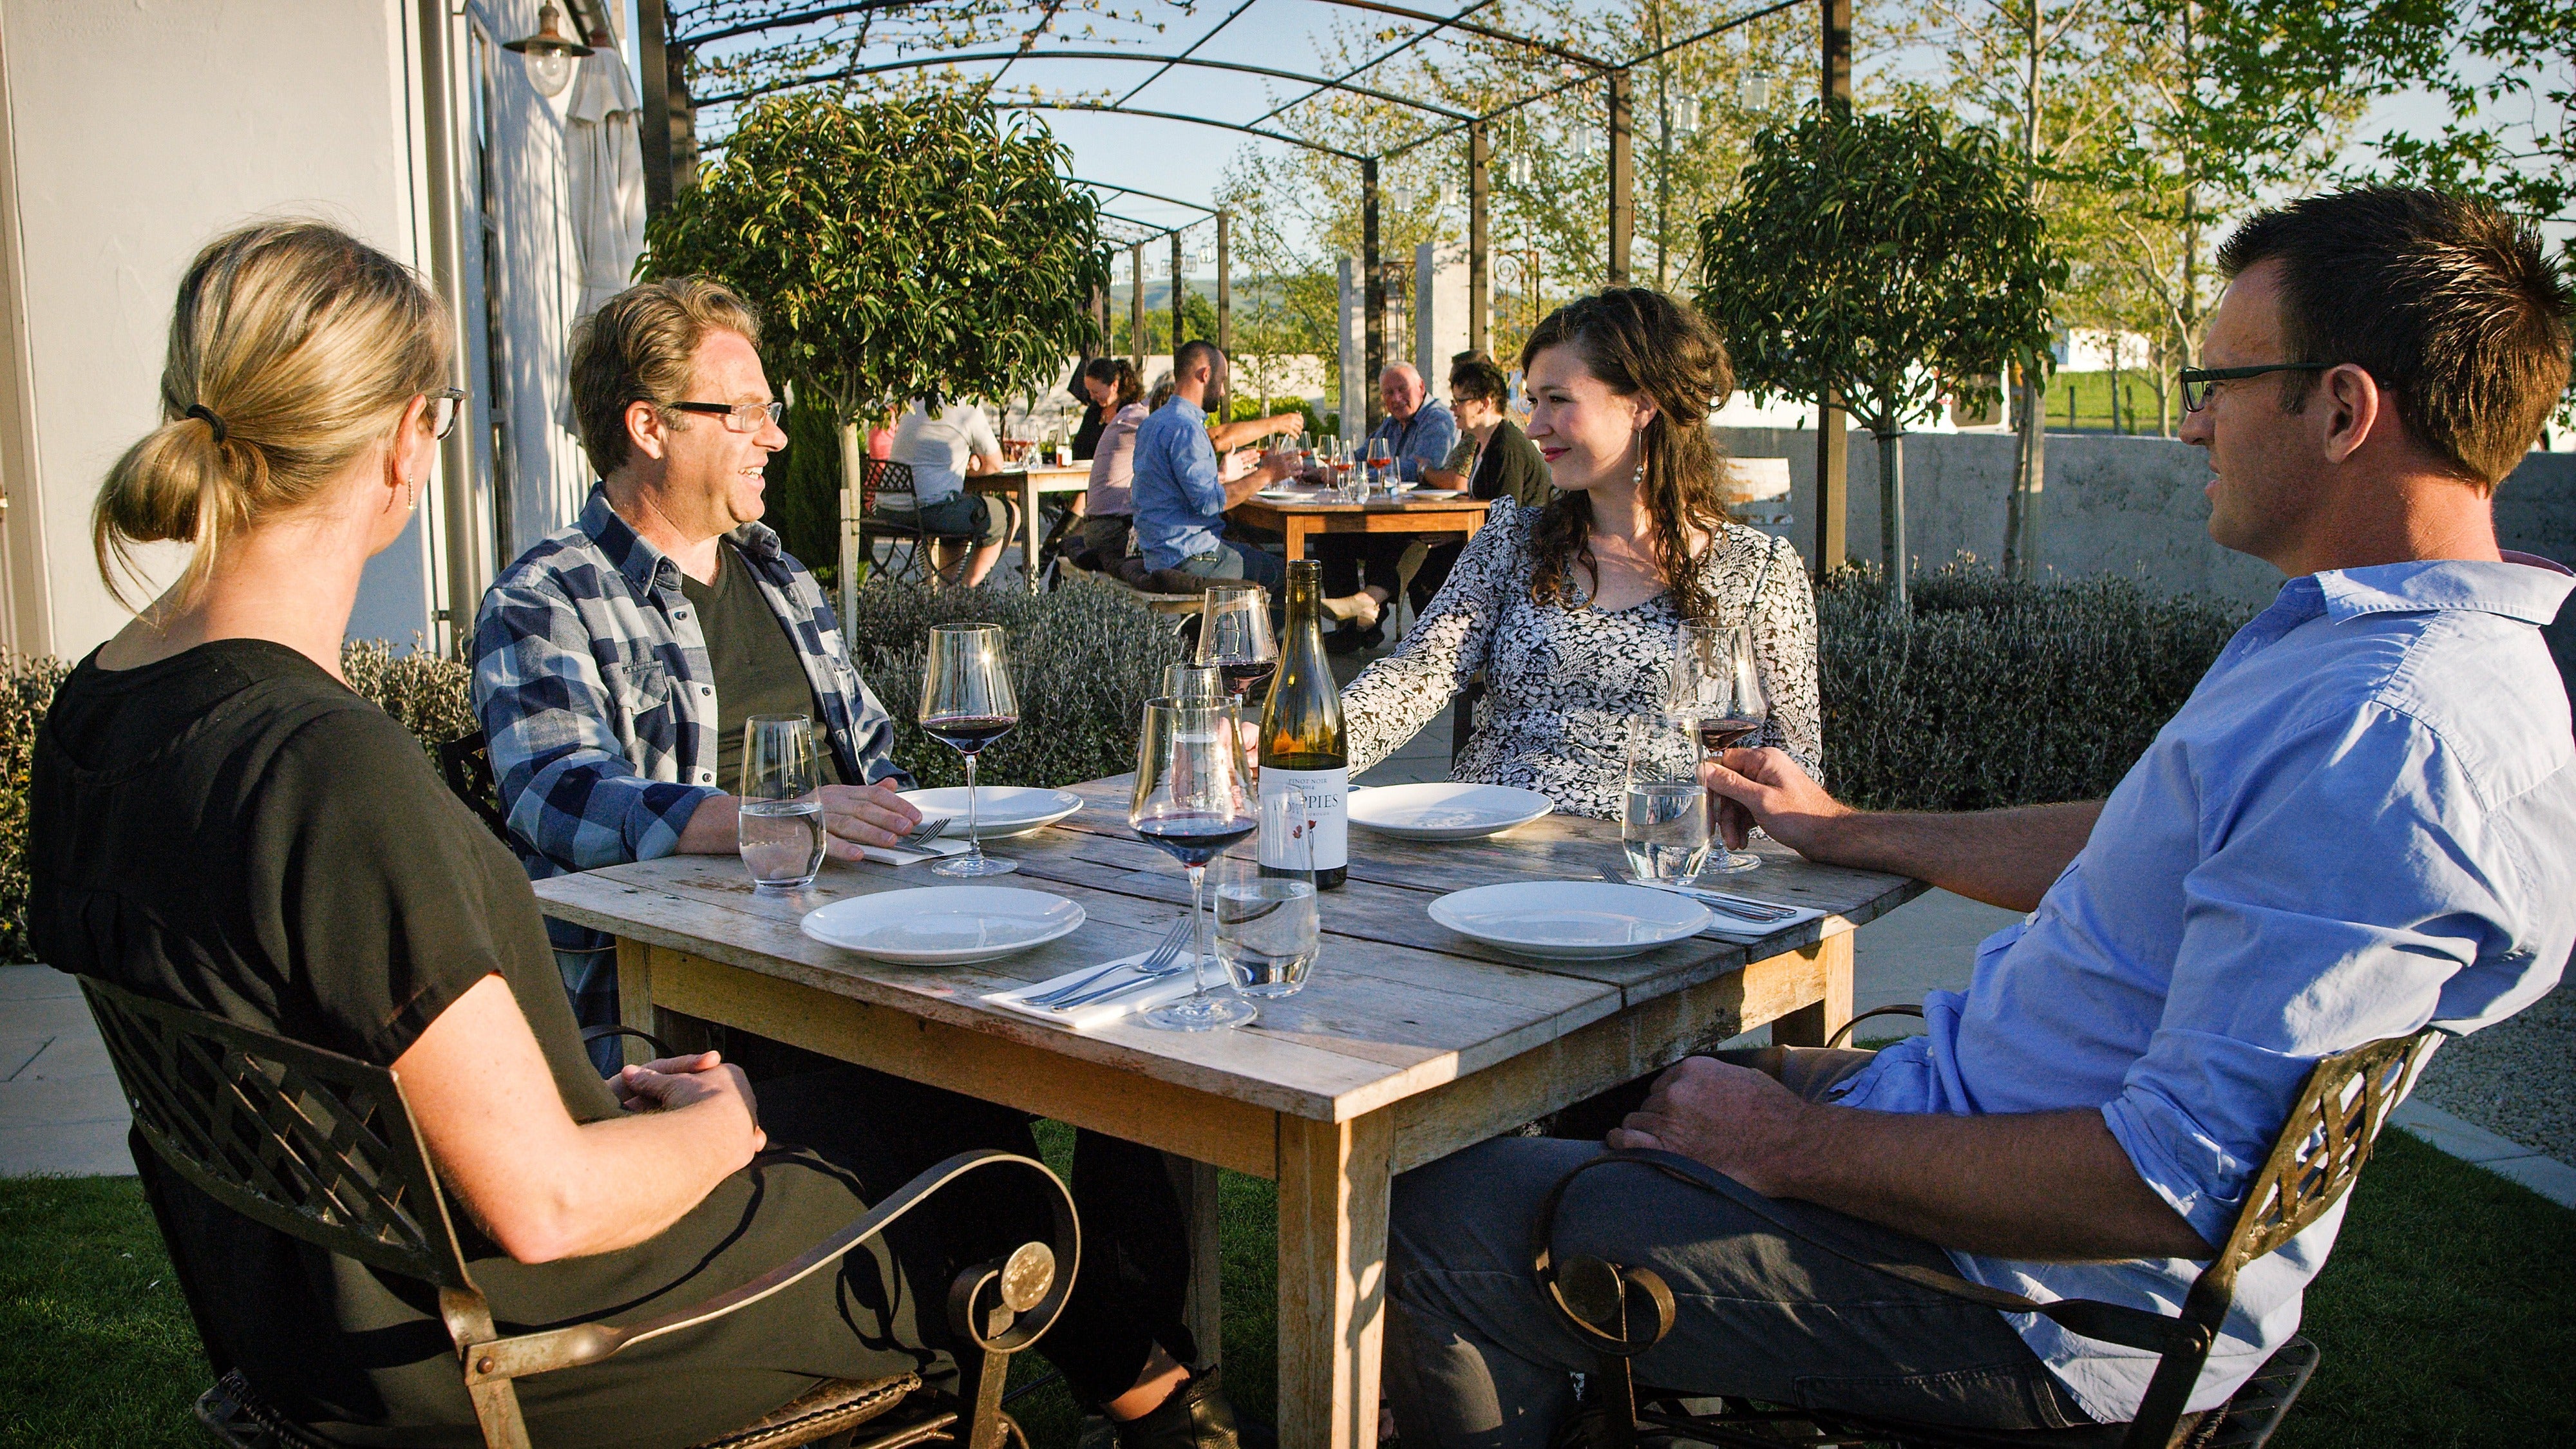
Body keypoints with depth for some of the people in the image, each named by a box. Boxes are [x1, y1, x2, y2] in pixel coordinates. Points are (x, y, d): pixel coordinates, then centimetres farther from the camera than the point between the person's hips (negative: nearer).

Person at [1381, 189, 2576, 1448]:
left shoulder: (2402, 737, -28)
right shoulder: (2342, 639, 8)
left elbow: (2175, 1185, -30)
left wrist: (1788, 1145, -21)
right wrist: (1844, 831, 28)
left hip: (2031, 1299, -10)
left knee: (1444, 1216, -11)